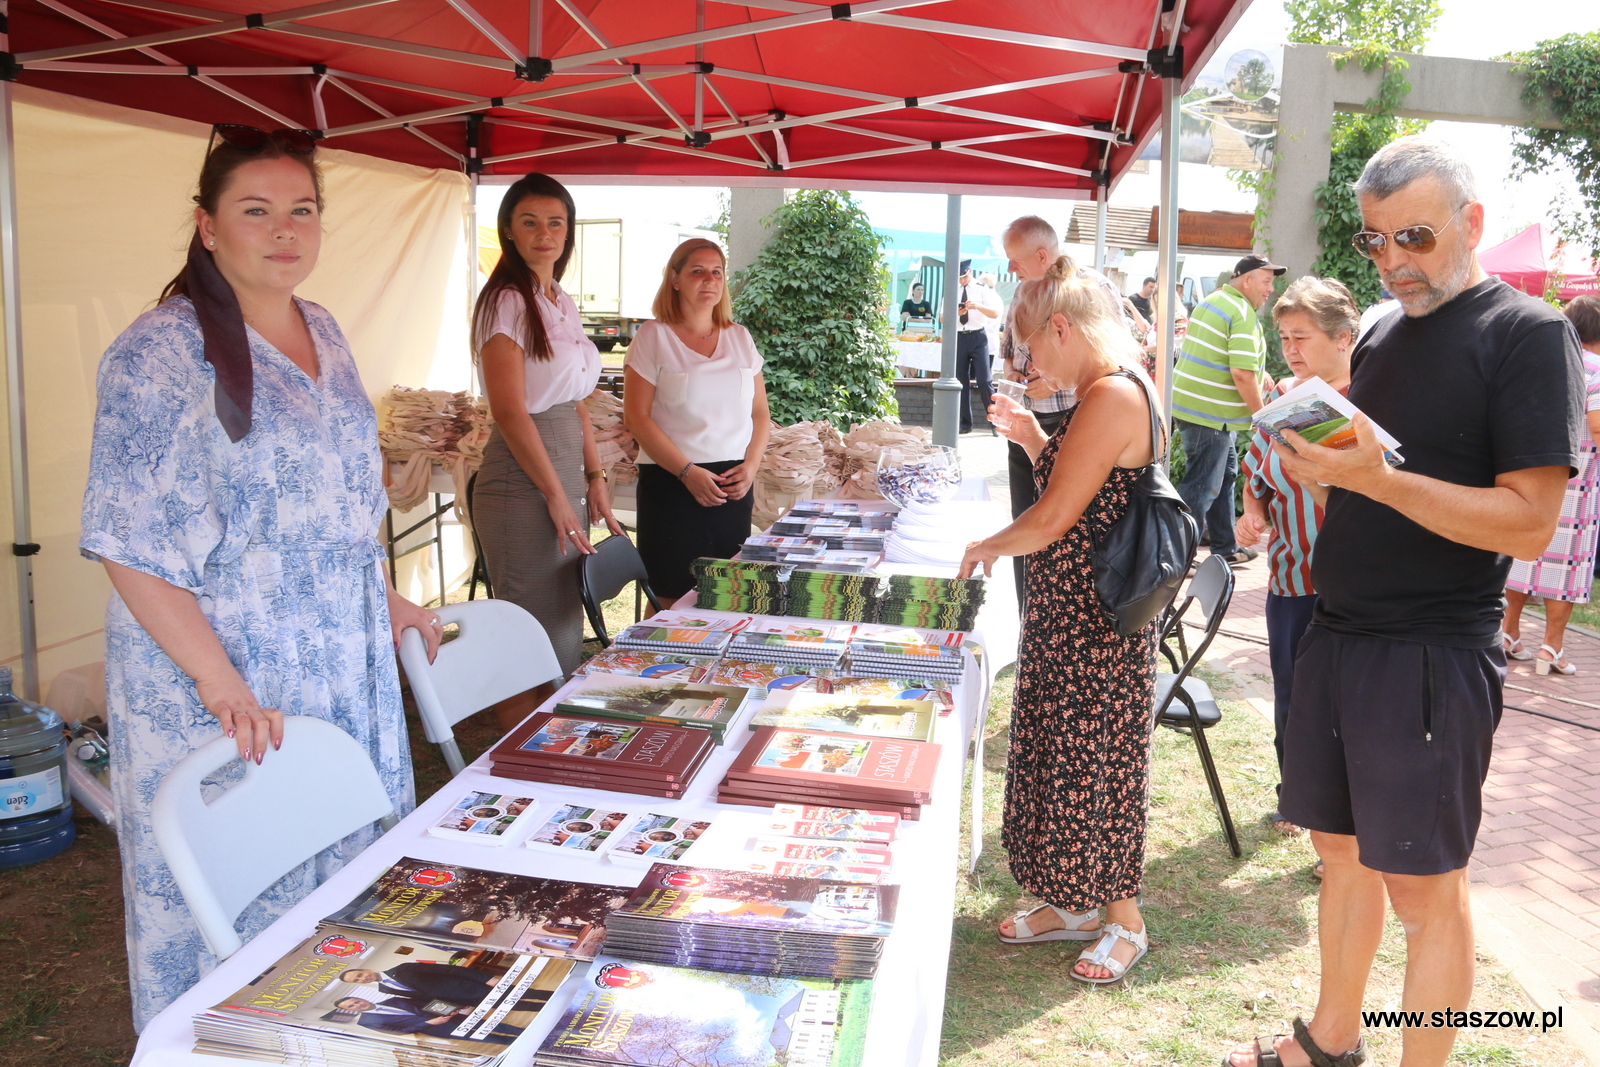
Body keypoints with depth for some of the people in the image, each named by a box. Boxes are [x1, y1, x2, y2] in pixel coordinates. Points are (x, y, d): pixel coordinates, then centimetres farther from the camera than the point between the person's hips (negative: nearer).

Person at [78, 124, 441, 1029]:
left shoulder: (323, 331, 9)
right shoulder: (161, 353, -14)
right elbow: (129, 545, -17)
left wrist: (386, 599, 15)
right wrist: (218, 681, -23)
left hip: (344, 665, 7)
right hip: (230, 690, -7)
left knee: (345, 870, 17)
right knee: (237, 894, 7)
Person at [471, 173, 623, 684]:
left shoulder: (564, 305, 15)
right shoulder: (506, 301, -11)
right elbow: (509, 411, -17)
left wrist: (594, 478, 11)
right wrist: (556, 497, -16)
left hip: (565, 477, 8)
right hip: (524, 484, -8)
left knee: (566, 633, 14)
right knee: (539, 641, -2)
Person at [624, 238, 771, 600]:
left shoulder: (740, 338, 13)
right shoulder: (653, 337, 0)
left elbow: (760, 413, 15)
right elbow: (637, 417, -6)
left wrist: (751, 465, -2)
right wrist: (687, 472, -14)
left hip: (733, 486, 4)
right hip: (671, 485, -4)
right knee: (671, 600, -4)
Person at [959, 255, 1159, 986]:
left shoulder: (1112, 396, -21)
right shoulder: (1101, 392, 11)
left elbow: (1051, 521, -21)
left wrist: (988, 547, -3)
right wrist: (1033, 437, 10)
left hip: (1097, 620, -10)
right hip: (1066, 609, 10)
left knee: (1096, 760, 3)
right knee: (1059, 753, 17)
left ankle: (1125, 920, 22)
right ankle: (1073, 903, 32)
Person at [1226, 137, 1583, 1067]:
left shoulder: (1529, 333, -9)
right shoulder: (1383, 338, 13)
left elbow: (1530, 522, -18)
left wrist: (1377, 477, -27)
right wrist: (1319, 457, 1)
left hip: (1436, 657, -7)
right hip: (1338, 634, 7)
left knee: (1423, 883, 3)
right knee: (1343, 848, 17)